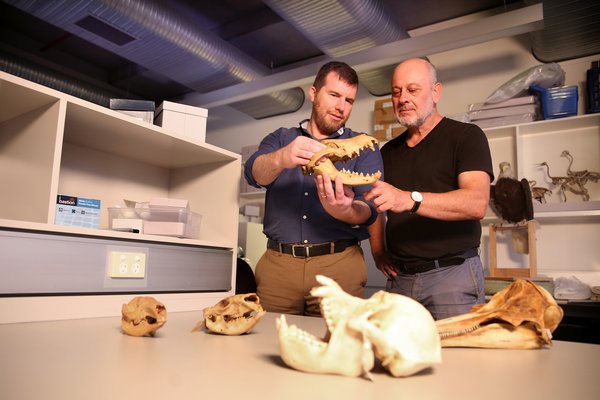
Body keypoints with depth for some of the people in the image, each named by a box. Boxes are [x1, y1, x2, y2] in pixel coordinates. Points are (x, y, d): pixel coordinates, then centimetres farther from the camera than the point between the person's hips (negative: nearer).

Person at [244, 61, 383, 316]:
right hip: (277, 263, 1)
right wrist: (282, 158, -29)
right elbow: (255, 173, -6)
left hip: (339, 266, 0)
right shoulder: (280, 138, 14)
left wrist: (344, 211, -28)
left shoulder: (364, 148, 9)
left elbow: (369, 209, -4)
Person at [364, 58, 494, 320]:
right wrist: (378, 251, 9)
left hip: (453, 273, -4)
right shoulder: (388, 151, 15)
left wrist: (409, 199, -33)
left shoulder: (466, 136, -3)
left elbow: (477, 203, -19)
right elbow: (376, 206, 25)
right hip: (399, 277, 5)